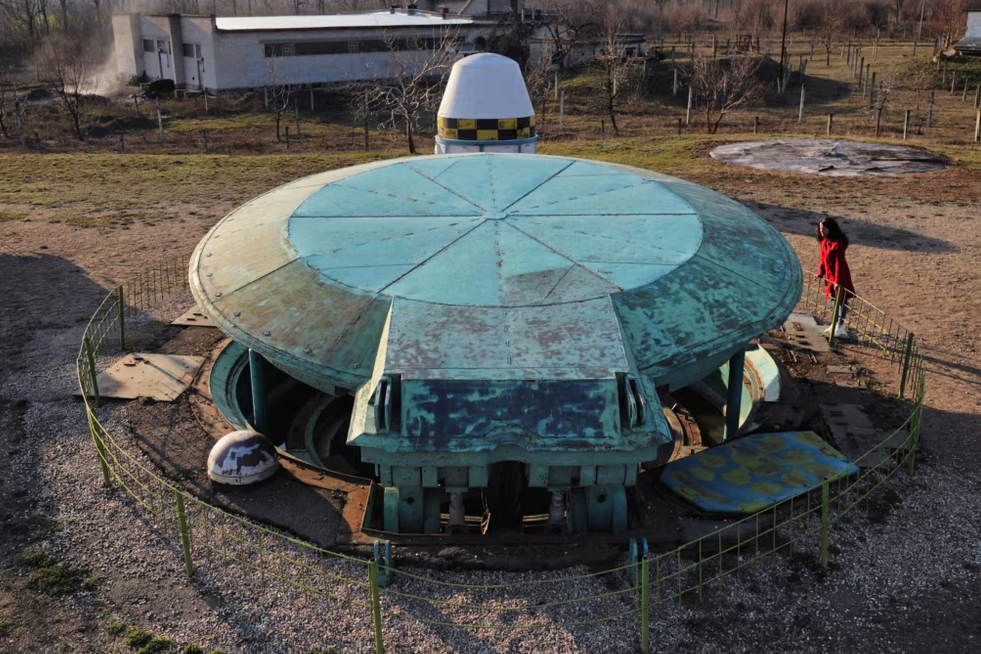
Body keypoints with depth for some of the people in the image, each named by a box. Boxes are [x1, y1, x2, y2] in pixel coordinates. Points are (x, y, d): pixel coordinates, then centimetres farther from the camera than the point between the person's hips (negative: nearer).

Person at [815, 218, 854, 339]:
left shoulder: (838, 243, -23)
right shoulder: (824, 241, 4)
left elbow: (839, 263, -23)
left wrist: (838, 281, -23)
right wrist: (820, 272, 10)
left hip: (839, 275, -9)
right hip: (829, 274, 9)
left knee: (841, 301, -1)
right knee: (834, 299, 18)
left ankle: (840, 328, 5)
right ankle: (837, 325, 30)